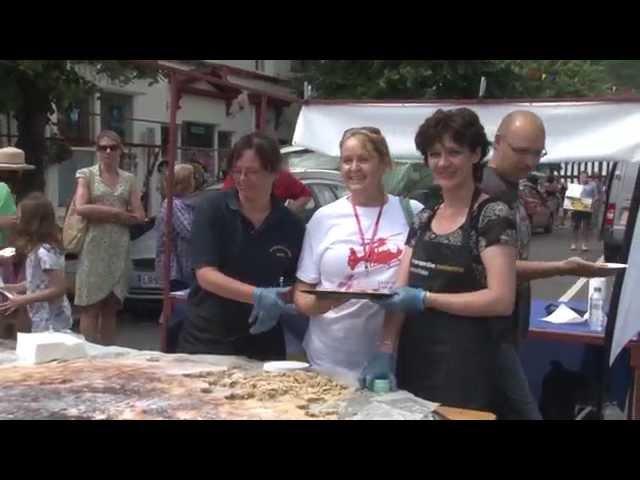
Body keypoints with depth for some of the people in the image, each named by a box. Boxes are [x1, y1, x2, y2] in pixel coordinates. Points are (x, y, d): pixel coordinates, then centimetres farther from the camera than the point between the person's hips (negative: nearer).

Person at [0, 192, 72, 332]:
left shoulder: (45, 252, -24)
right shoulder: (38, 248, 5)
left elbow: (59, 289, -25)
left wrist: (23, 300, -22)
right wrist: (16, 287, 6)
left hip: (50, 322, -9)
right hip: (42, 319, 9)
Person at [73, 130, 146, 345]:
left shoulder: (128, 179, 12)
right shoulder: (87, 174, 4)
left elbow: (139, 216, 5)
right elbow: (81, 208, -12)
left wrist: (107, 215, -5)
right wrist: (116, 212, -8)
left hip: (119, 249, 3)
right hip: (94, 247, -3)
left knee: (111, 307, 8)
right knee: (91, 307, -4)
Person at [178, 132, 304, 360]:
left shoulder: (291, 225, -2)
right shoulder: (212, 207, -9)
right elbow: (205, 275, -16)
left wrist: (281, 301, -16)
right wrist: (258, 296, -28)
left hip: (262, 344, 2)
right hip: (206, 338, -2)